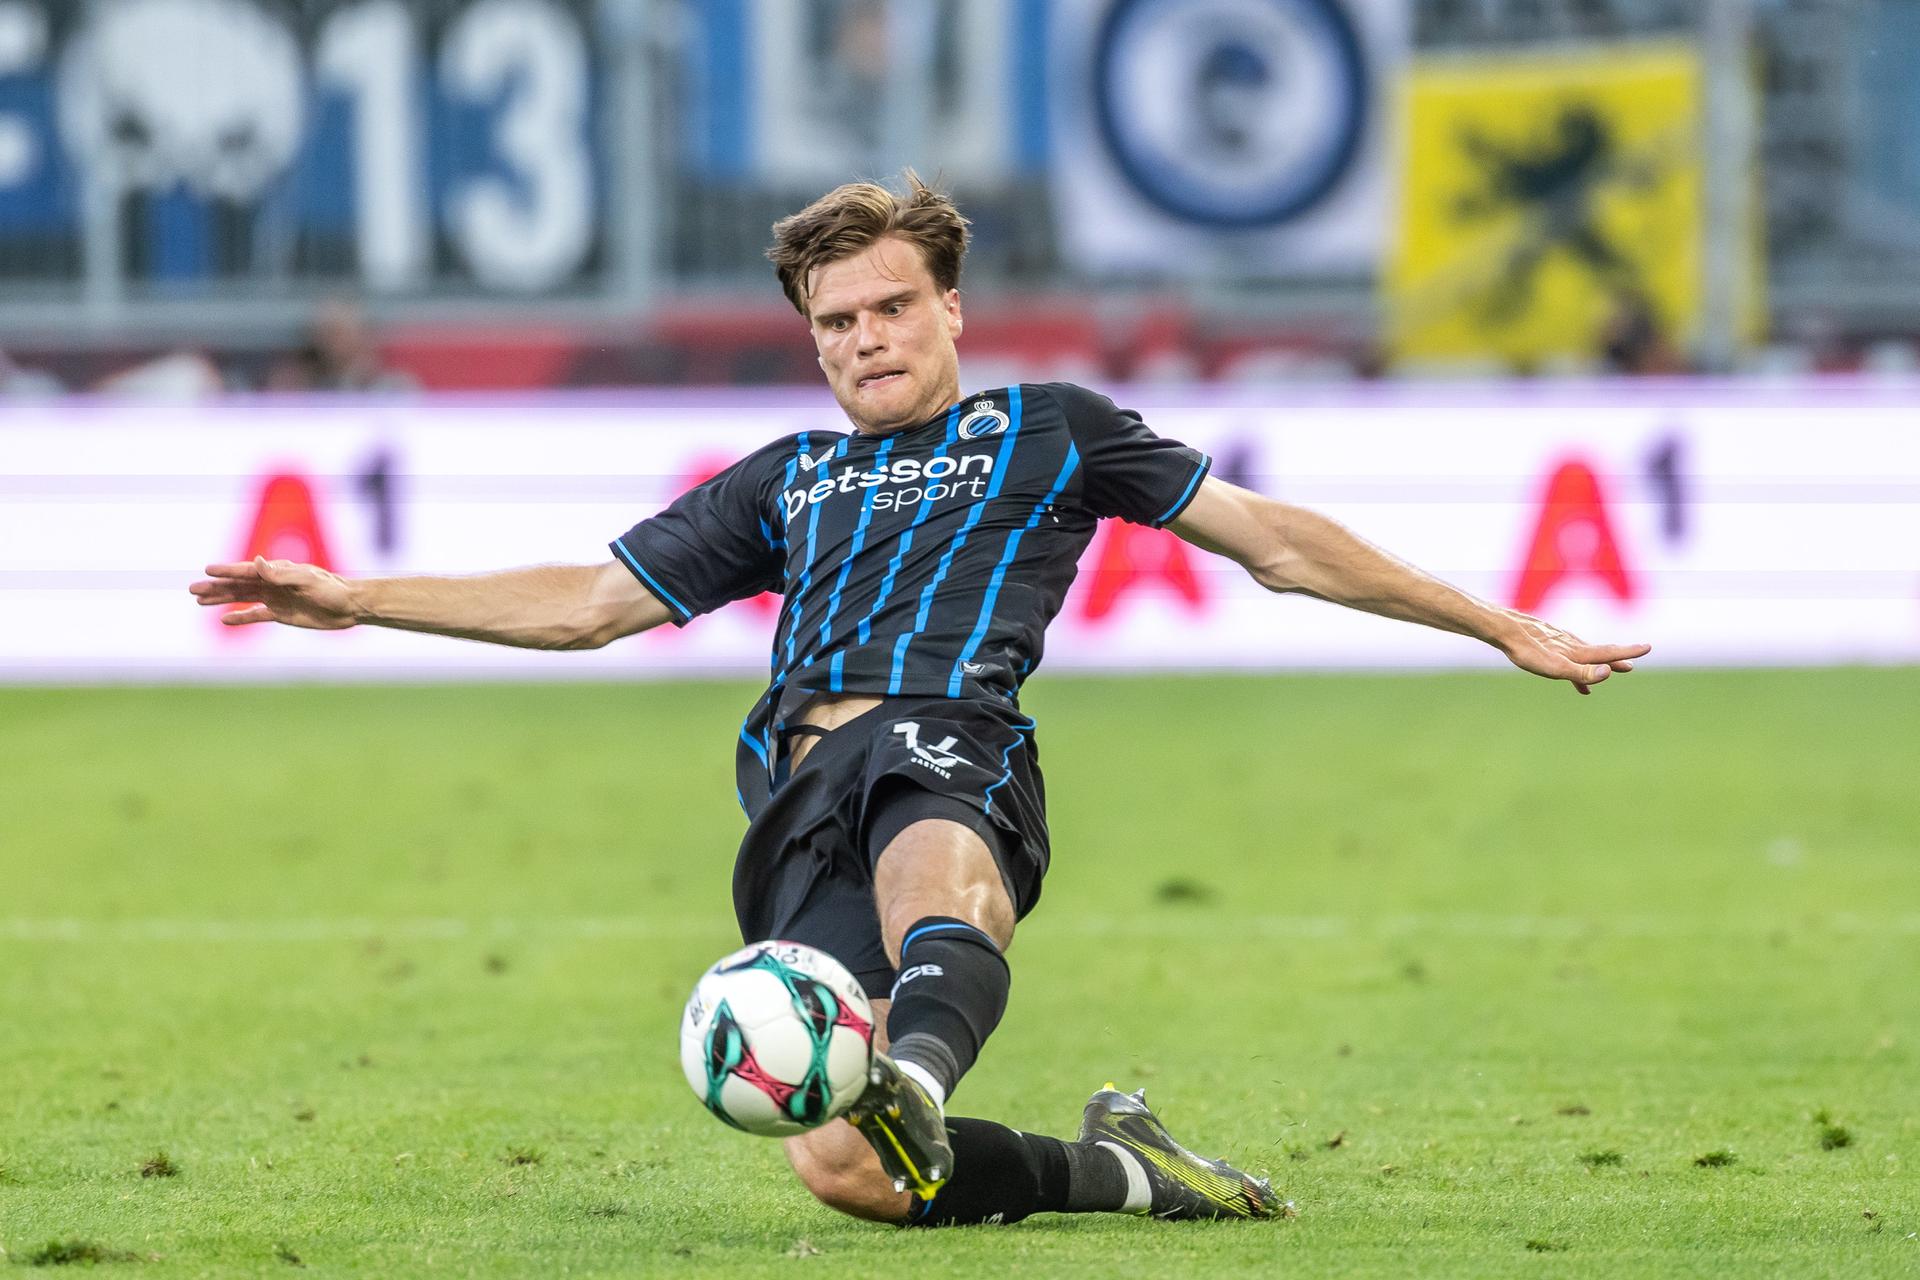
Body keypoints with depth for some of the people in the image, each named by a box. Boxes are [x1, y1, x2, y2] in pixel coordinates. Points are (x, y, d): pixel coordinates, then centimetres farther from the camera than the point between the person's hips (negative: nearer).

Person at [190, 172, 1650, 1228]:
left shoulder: (1048, 431, 24)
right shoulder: (787, 482, 33)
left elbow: (1273, 540, 24)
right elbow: (588, 602, 34)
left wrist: (1504, 628, 20)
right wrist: (352, 599, 27)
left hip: (951, 736, -4)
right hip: (803, 781, 4)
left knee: (937, 876, -45)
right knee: (836, 1169, -20)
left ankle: (917, 1081, -77)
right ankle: (1118, 1171, 3)